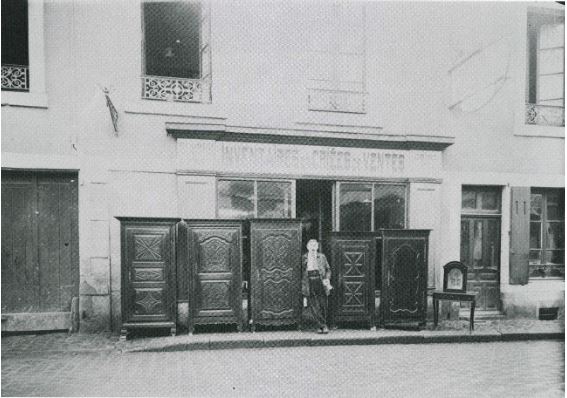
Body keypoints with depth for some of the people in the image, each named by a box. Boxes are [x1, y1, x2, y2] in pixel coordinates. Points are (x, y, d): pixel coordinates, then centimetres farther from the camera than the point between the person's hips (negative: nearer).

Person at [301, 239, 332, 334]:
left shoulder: (322, 257, 11)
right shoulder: (304, 258, 8)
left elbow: (328, 269, 15)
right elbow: (301, 271, 10)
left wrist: (327, 278, -2)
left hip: (320, 282, 1)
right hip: (309, 282, -1)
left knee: (323, 305, 0)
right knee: (313, 305, -10)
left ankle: (322, 326, 16)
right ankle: (323, 326, -5)